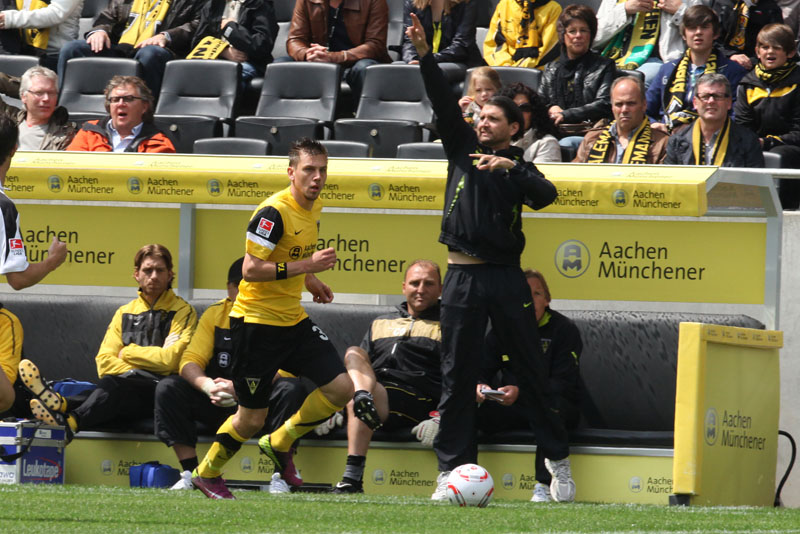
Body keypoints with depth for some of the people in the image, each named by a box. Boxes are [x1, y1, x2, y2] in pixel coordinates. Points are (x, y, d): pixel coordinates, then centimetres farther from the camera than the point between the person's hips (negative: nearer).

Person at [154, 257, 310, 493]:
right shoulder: (215, 314, 6)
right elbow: (190, 361, -2)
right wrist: (207, 385, -26)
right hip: (220, 407, 3)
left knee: (292, 389, -33)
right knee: (168, 388, -18)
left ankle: (280, 476, -28)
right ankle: (190, 474, -18)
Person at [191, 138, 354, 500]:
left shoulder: (314, 208, 8)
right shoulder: (274, 212, -20)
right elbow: (251, 269, -25)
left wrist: (309, 281, 12)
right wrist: (307, 266, -28)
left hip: (293, 320, 8)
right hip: (257, 321, -8)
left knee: (341, 389, -3)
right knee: (252, 419, -1)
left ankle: (279, 444, 18)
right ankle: (206, 474, 24)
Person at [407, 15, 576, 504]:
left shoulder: (519, 168, 6)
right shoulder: (463, 147, 11)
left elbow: (546, 195, -13)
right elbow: (444, 103, -1)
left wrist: (511, 167, -27)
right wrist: (425, 56, -13)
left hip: (506, 278, -2)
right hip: (463, 278, 2)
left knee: (532, 371, 3)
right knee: (457, 377, 2)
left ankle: (558, 460, 11)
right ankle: (452, 468, 4)